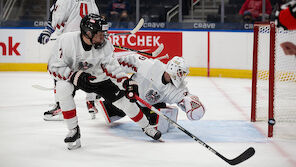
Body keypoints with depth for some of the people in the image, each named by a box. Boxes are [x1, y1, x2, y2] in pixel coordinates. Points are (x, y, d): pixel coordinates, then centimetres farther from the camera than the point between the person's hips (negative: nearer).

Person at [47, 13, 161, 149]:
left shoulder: (105, 44, -22)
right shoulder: (66, 41, -32)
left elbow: (111, 67, -18)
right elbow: (54, 67, -27)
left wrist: (127, 82, -33)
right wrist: (75, 76, -40)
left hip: (97, 76, 2)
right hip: (70, 75, -2)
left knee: (122, 99, -4)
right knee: (62, 89, -34)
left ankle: (146, 127, 21)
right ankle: (73, 130, -18)